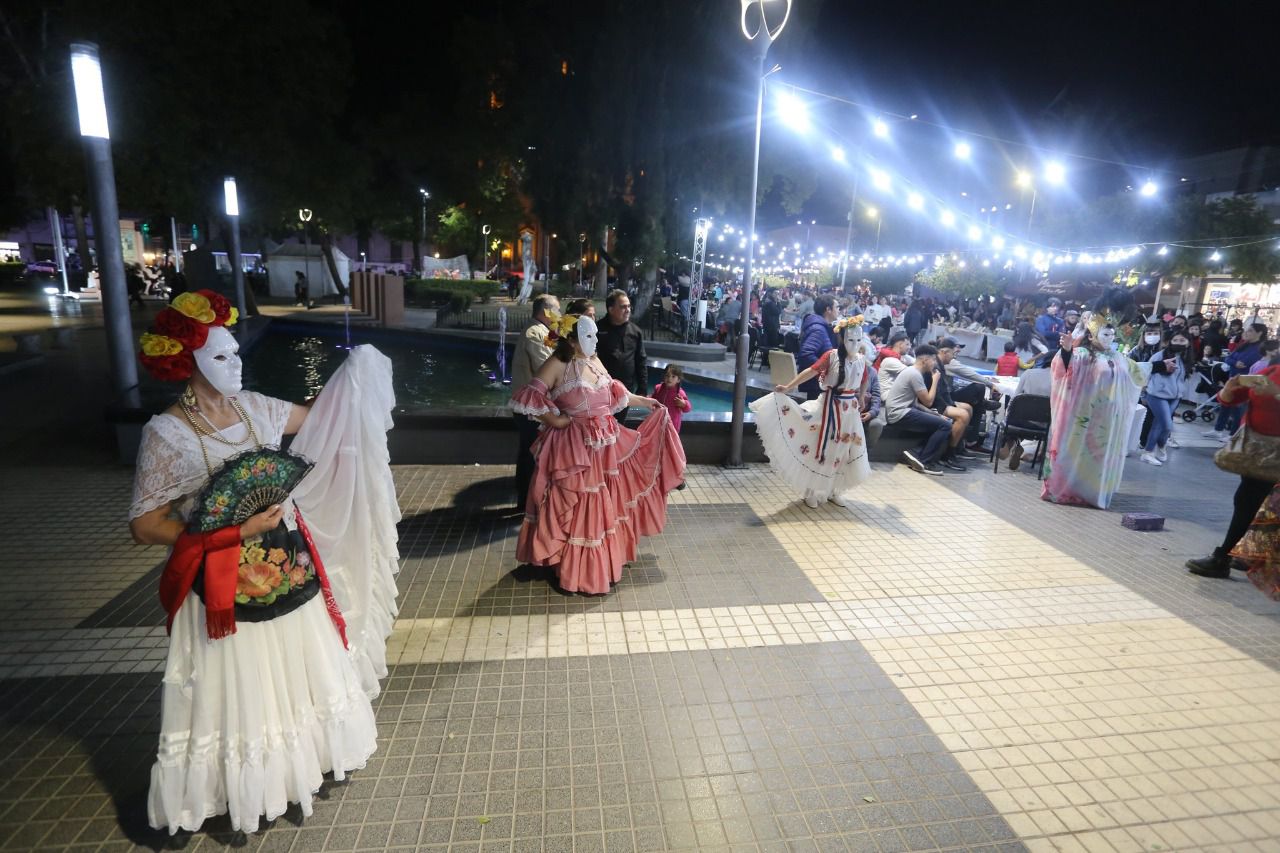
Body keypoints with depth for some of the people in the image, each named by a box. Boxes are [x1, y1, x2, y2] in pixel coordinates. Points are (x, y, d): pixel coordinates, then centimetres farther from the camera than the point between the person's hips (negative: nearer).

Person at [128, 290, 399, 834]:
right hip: (225, 586, -5)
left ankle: (309, 756, 45)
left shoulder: (253, 407, -2)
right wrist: (237, 530, -21)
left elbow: (317, 416, 13)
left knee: (302, 675, 21)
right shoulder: (166, 434, -15)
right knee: (241, 693, 12)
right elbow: (144, 526, -13)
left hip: (289, 569, 5)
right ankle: (246, 789, 36)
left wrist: (353, 375, 1)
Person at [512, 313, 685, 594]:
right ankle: (575, 570, 21)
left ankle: (603, 563, 38)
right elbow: (530, 398, -21)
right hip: (573, 447, -7)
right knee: (576, 508, 3)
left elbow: (614, 394, 18)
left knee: (605, 504, 18)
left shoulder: (595, 362, 8)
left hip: (605, 443, 7)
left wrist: (644, 401, 21)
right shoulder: (557, 364, -14)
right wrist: (555, 420, -17)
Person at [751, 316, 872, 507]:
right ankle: (812, 492, 16)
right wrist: (787, 387, -28)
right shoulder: (831, 356, -13)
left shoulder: (861, 361, 0)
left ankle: (833, 491, 27)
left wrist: (858, 401, 16)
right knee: (820, 450, 3)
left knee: (843, 452, 10)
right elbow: (811, 371, -20)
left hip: (850, 411, 5)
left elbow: (864, 383, 17)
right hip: (829, 408, -5)